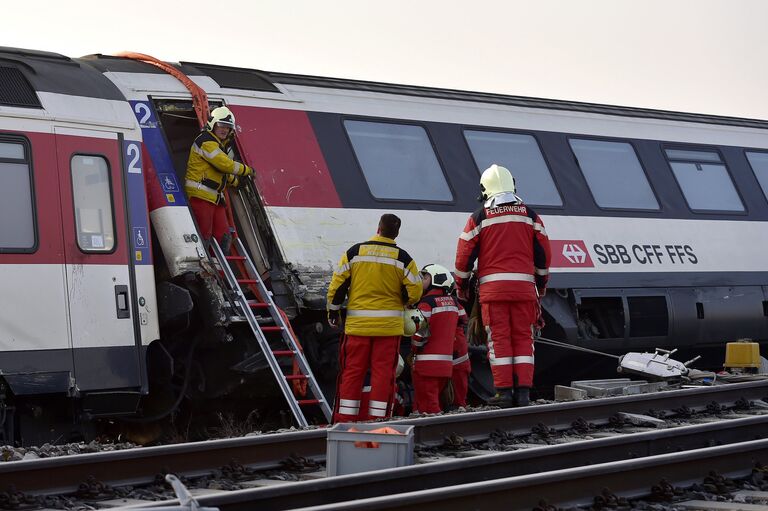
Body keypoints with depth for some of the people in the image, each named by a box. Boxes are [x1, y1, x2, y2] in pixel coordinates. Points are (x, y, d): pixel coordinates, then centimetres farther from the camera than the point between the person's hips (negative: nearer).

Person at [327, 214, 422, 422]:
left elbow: (337, 284, 1)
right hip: (389, 325, -1)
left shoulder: (354, 252, 0)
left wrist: (333, 312, 13)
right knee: (383, 371, 4)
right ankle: (377, 416, 2)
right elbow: (414, 292, -2)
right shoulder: (402, 258, -1)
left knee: (352, 370, 5)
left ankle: (345, 417, 4)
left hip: (357, 323, 1)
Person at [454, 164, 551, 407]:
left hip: (493, 287, -2)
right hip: (524, 286, 2)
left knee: (499, 339, 0)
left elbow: (465, 253, 2)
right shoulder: (529, 215, 9)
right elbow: (543, 252, 11)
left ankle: (504, 391, -5)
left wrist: (461, 285, 16)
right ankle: (523, 391, -1)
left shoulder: (479, 217, 1)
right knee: (523, 338, 5)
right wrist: (542, 283, 24)